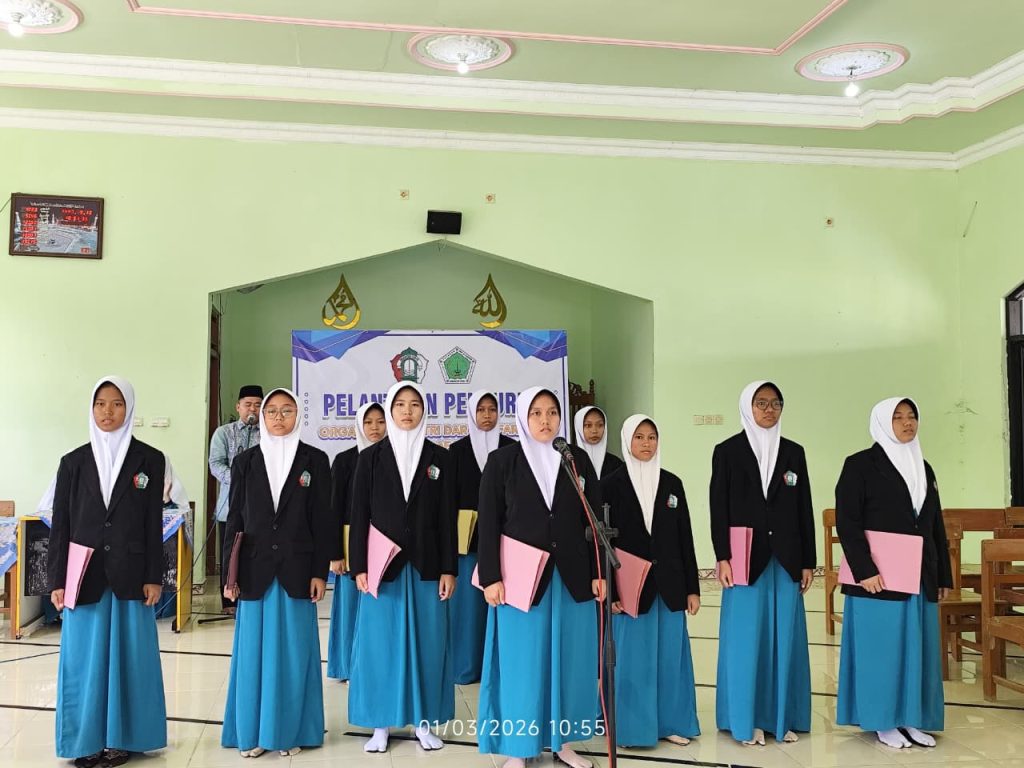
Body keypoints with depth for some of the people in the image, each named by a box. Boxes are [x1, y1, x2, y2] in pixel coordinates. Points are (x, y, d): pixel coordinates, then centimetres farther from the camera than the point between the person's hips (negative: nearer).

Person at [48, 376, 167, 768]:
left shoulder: (149, 460, 1)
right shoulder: (74, 462, 5)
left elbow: (154, 523, 0)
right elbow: (60, 524, 4)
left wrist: (153, 577, -4)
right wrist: (57, 581, 0)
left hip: (129, 576, -1)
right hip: (85, 576, 1)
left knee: (127, 655, 5)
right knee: (85, 657, 5)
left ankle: (120, 737, 16)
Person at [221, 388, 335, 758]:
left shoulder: (315, 460, 1)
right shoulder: (245, 461, 6)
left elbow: (323, 519, 0)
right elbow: (235, 519, 5)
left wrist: (320, 571, -5)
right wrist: (229, 574, 1)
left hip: (296, 570, -1)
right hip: (255, 570, 1)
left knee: (293, 651, 5)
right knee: (254, 651, 7)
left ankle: (290, 730, 16)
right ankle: (251, 731, 18)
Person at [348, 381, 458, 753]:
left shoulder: (439, 458, 4)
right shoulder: (371, 457, 2)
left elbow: (448, 518, 3)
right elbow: (359, 516, 0)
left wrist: (449, 569, -2)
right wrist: (359, 567, -6)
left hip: (426, 565, 1)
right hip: (382, 565, -1)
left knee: (427, 640, 5)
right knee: (380, 640, 3)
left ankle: (423, 720, 17)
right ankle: (381, 724, 14)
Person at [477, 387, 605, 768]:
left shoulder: (579, 459, 5)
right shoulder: (502, 460, -1)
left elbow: (594, 520, 6)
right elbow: (488, 524, -3)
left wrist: (598, 572, 1)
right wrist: (491, 577, -10)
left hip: (572, 577, 3)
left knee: (570, 659, 9)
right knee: (522, 661, 3)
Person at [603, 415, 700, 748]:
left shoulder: (672, 483, 6)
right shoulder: (611, 484, -3)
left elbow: (685, 539, 7)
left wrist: (692, 588, 5)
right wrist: (609, 590, -9)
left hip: (669, 585, 3)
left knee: (671, 655, 9)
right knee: (632, 657, 4)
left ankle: (672, 722, 22)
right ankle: (634, 727, 16)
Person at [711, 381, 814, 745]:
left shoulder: (794, 452, 9)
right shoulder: (727, 451, 1)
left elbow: (804, 510, 8)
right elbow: (719, 508, -3)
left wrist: (808, 562, 5)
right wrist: (723, 558, -10)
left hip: (786, 560, 3)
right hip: (745, 559, -3)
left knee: (784, 638, 6)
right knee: (746, 639, 1)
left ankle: (783, 717, 17)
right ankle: (747, 720, 11)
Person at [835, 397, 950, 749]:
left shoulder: (924, 468, 14)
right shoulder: (861, 464, -6)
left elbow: (936, 525, 15)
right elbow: (846, 521, -12)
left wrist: (944, 575, 11)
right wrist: (864, 570, -19)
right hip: (878, 574, -6)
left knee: (917, 648, 9)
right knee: (881, 647, 0)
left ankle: (909, 718, 20)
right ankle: (883, 722, 11)